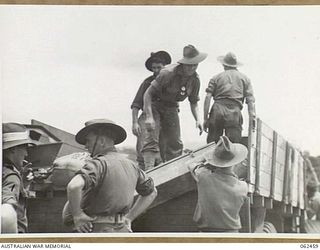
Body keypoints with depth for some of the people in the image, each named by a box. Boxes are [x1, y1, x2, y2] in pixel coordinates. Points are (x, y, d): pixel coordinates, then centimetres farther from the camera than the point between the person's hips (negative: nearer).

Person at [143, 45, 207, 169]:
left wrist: (197, 119, -12)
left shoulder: (195, 80, -8)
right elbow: (148, 93, -24)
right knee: (152, 139, -20)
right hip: (154, 105, -6)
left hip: (171, 108, 6)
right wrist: (149, 116, -32)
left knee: (175, 143, 4)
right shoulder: (168, 73, -27)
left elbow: (193, 102, 6)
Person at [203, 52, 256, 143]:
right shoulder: (244, 78, 20)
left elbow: (208, 97, 6)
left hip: (217, 109, 1)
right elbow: (250, 99, 7)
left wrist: (205, 118, 5)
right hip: (235, 112, 0)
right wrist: (252, 117, 1)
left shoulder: (216, 78, 18)